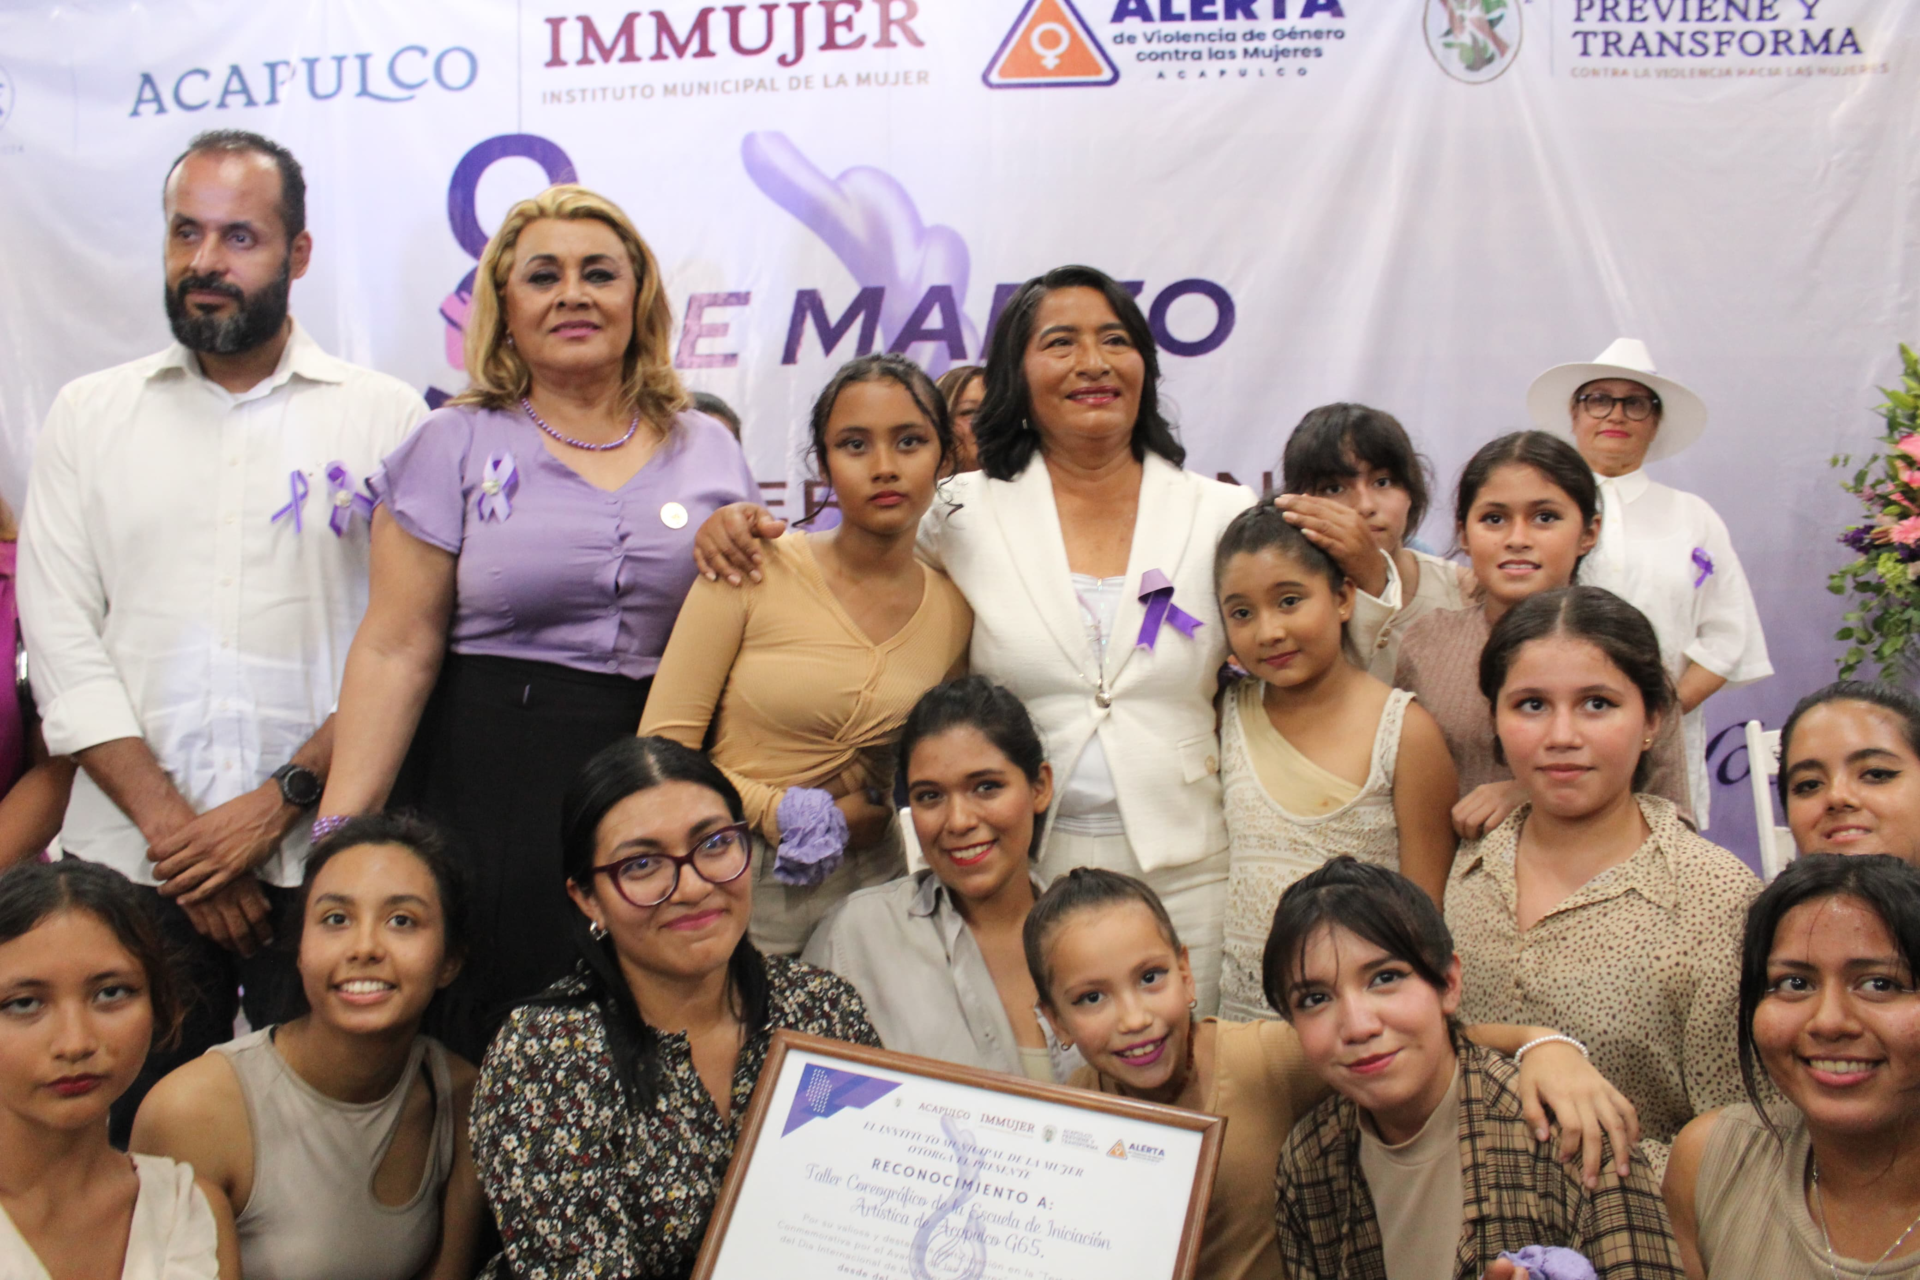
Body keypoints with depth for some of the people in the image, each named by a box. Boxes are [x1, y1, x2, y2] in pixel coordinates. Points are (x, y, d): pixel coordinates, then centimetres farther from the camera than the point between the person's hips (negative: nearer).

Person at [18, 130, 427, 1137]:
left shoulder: (385, 416, 3)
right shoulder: (89, 415, 10)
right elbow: (61, 645, 2)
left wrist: (278, 801, -12)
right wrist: (171, 826, -8)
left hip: (325, 861, -2)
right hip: (131, 863, 2)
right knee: (133, 1148, 7)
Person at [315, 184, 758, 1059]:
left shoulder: (708, 450, 11)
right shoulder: (454, 446, 4)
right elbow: (395, 651, -2)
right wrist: (340, 838, -8)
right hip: (489, 790, -2)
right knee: (481, 1060, 1)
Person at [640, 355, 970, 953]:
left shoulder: (956, 608, 1)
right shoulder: (756, 570, -8)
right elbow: (662, 745, -7)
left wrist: (872, 816, -1)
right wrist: (781, 814, -14)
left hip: (867, 885, 2)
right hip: (736, 884, -2)